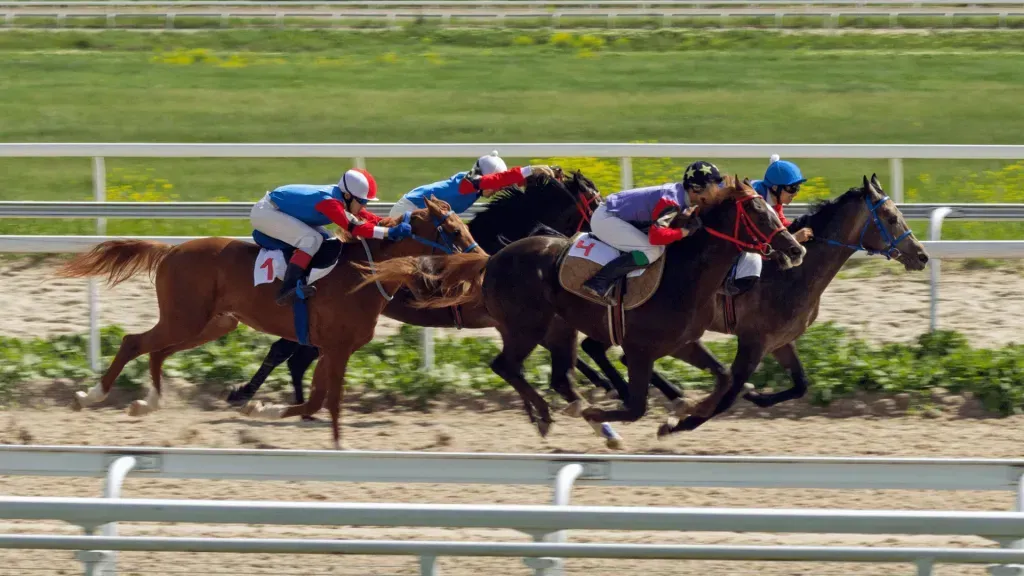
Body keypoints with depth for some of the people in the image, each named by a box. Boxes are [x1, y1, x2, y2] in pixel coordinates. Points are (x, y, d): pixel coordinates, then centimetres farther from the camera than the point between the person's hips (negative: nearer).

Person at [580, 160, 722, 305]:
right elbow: (656, 236, -35)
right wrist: (686, 231, -24)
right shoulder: (672, 202, -26)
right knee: (653, 251, -24)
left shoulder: (680, 193, 2)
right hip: (605, 218, -10)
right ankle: (599, 282, -22)